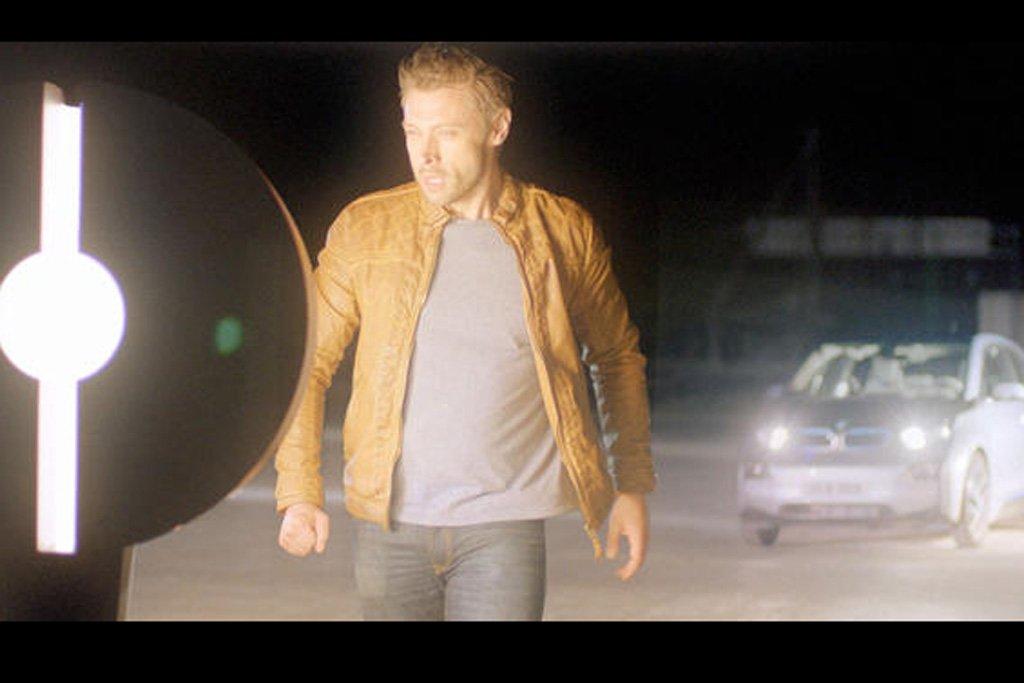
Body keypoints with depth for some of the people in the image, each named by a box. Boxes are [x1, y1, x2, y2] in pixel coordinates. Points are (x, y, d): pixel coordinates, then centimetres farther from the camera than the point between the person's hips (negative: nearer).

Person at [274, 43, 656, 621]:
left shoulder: (565, 232, 3)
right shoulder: (365, 229, 4)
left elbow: (619, 357, 16)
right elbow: (308, 364, 8)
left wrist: (632, 486, 13)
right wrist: (300, 491, -2)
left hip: (502, 524, -1)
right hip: (389, 525, 2)